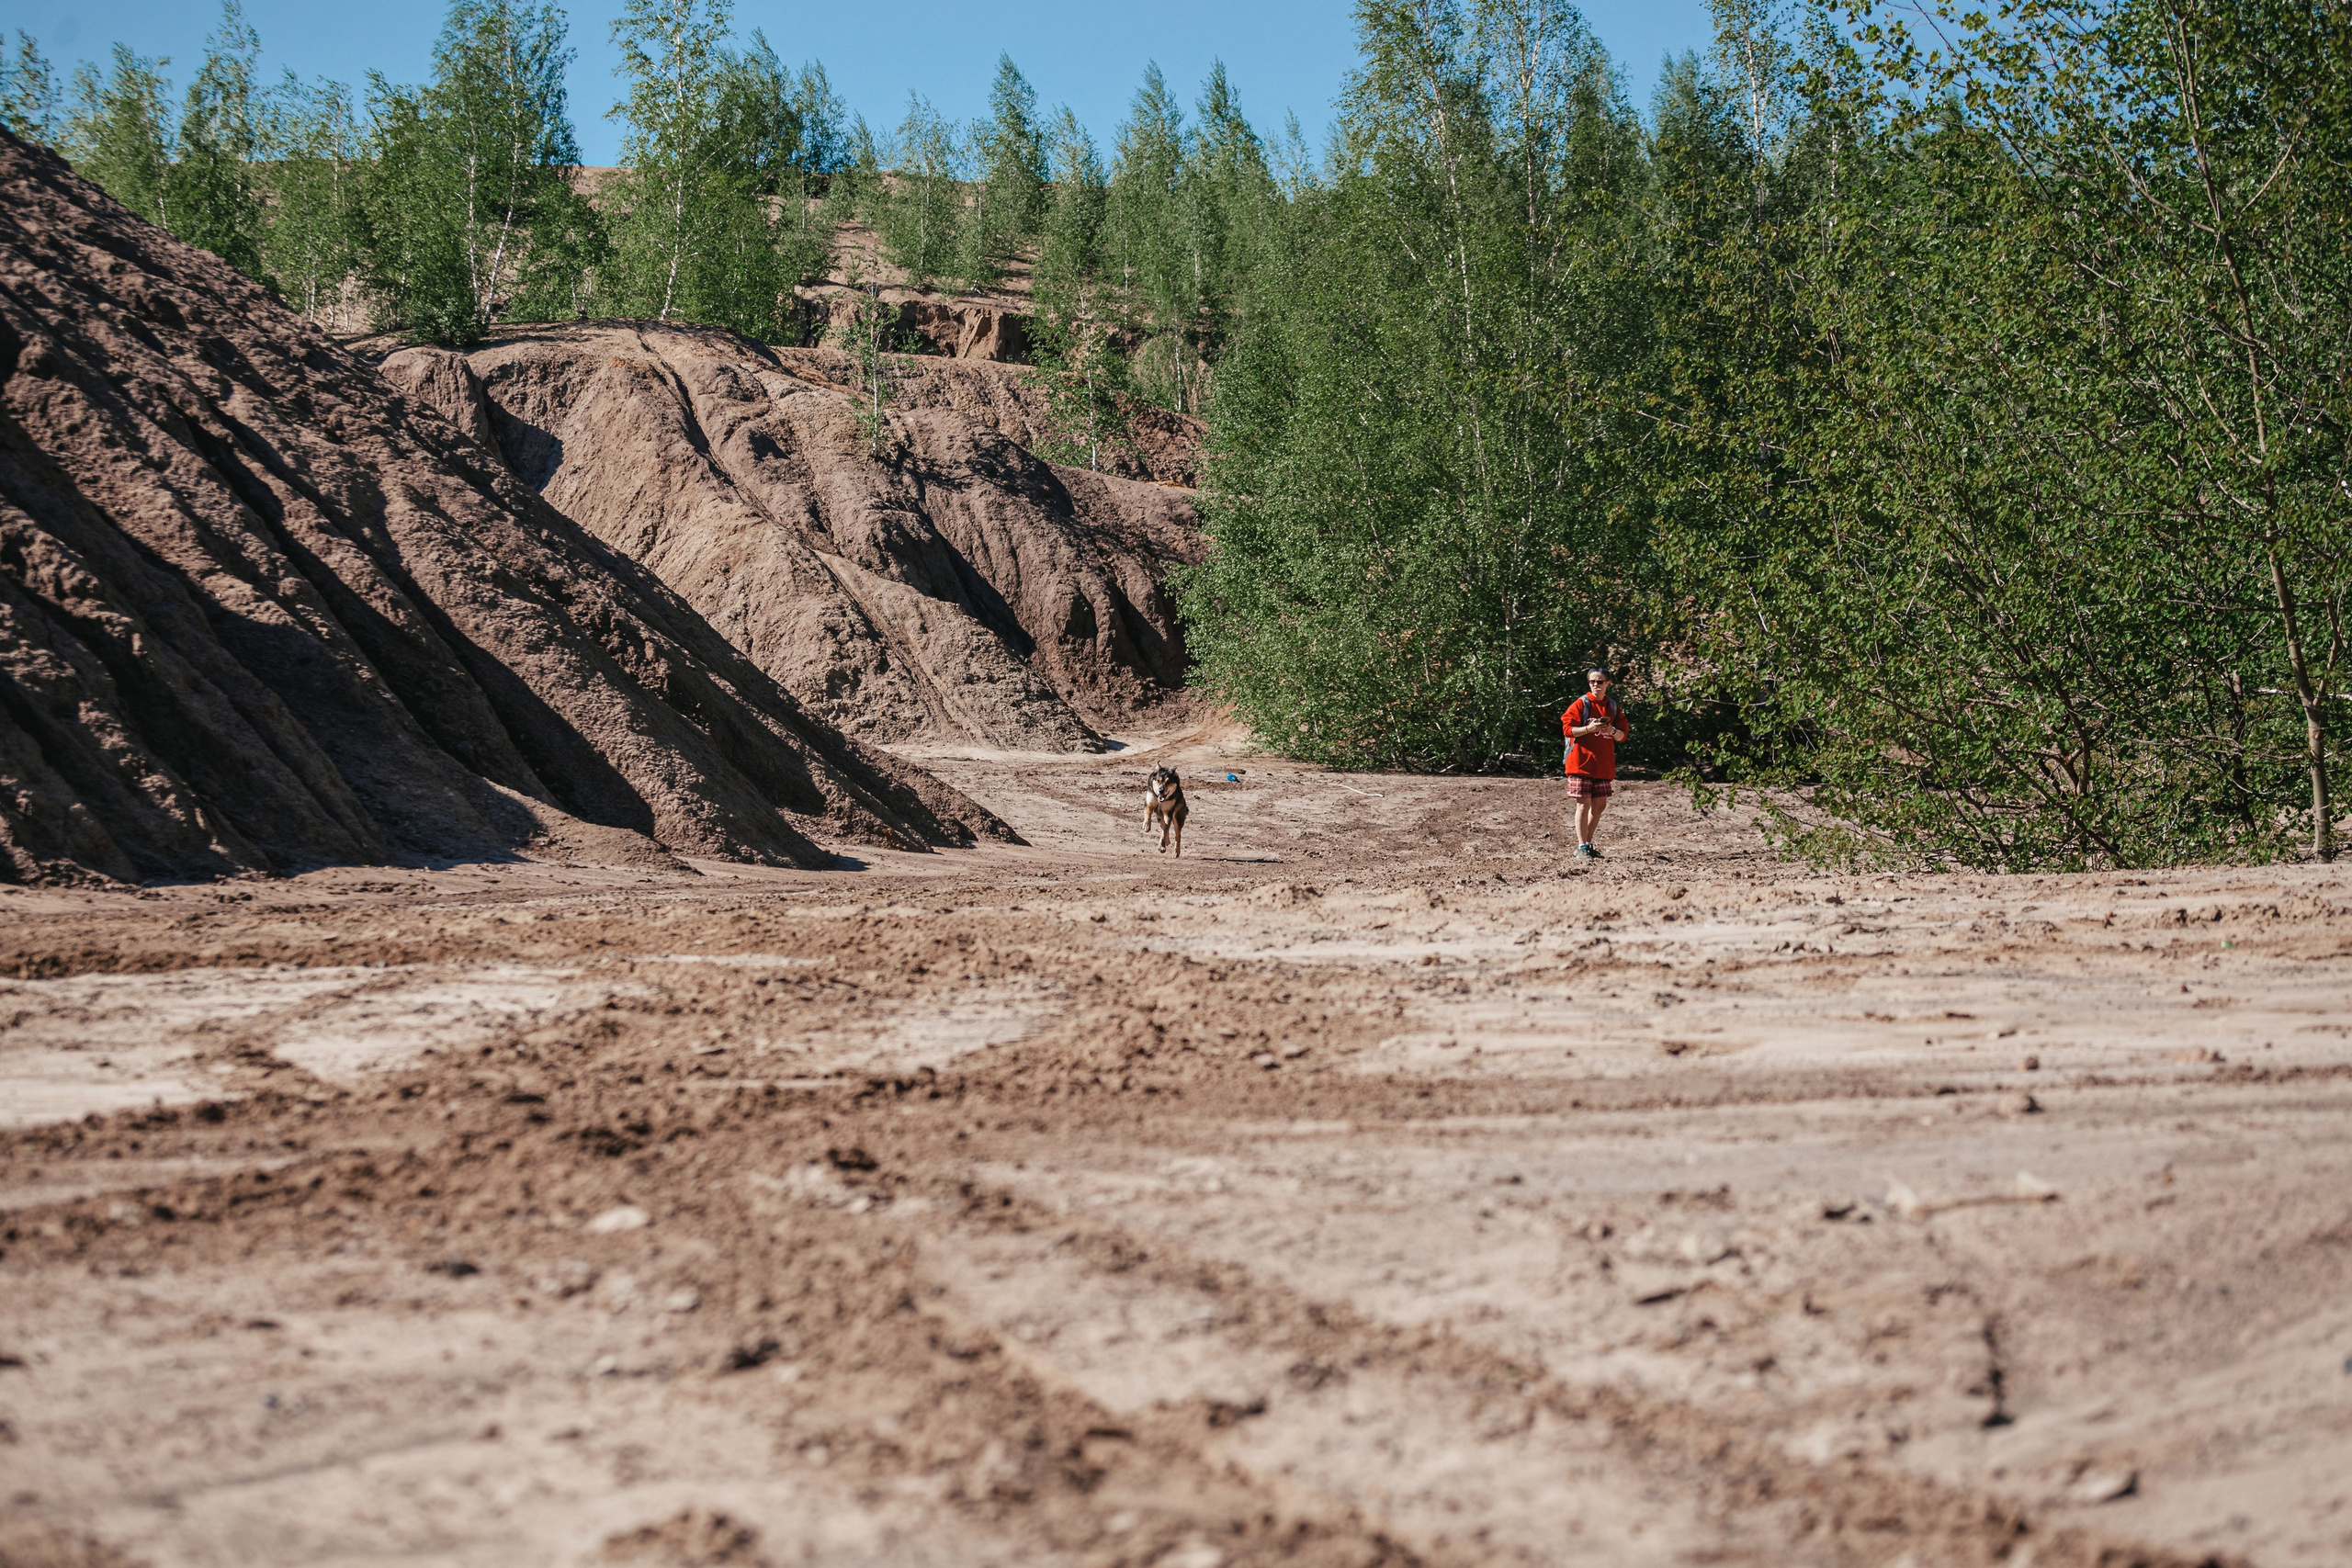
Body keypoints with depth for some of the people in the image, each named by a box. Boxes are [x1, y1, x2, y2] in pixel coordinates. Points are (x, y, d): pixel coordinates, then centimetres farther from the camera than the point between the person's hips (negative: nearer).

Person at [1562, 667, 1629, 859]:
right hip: (1581, 762, -5)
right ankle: (1582, 847, -3)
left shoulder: (1613, 708, 11)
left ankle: (1587, 843, 21)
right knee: (1583, 805, -7)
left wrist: (1613, 732, -11)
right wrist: (1589, 729, -21)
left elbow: (1623, 735, 11)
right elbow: (1567, 729, -8)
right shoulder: (1580, 704, -3)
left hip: (1604, 764, 5)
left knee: (1600, 805, 8)